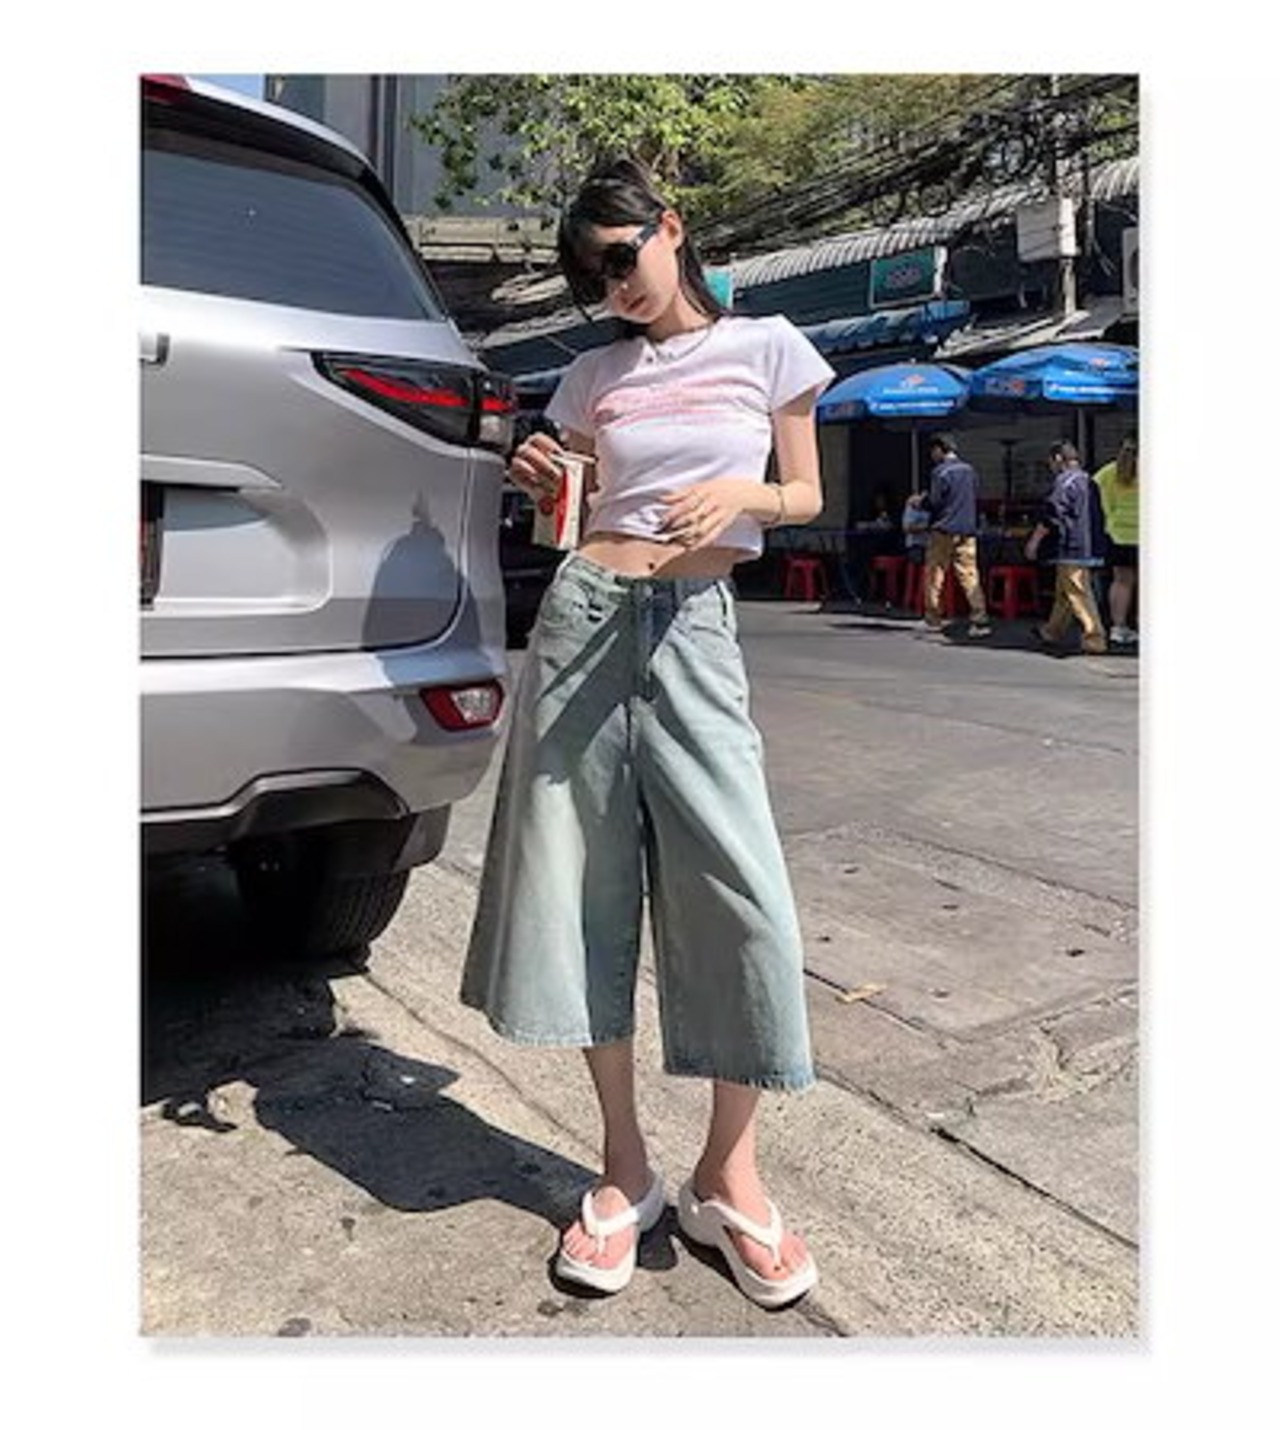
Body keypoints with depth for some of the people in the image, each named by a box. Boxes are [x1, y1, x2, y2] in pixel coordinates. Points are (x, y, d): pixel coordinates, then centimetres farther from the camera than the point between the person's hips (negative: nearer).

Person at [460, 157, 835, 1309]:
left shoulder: (764, 347, 8)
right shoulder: (595, 377, 15)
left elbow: (806, 497, 9)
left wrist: (741, 493, -11)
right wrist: (539, 478, -1)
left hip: (694, 626, -2)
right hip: (584, 613, 3)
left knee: (741, 892, -10)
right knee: (587, 888, 1)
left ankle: (729, 1175, 10)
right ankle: (625, 1166, 17)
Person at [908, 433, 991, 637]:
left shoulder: (940, 472, -10)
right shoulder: (969, 470, 11)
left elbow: (934, 503, -12)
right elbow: (974, 500, 18)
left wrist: (920, 501, 8)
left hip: (944, 531, -5)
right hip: (967, 531, 5)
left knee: (934, 576, 7)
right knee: (970, 576, 1)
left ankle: (933, 619, 12)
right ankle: (980, 620, -8)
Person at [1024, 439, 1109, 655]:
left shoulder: (1065, 481, -13)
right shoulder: (1089, 481, 16)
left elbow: (1051, 515, -16)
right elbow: (1096, 516, 23)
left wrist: (1034, 540, -9)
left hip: (1072, 550, -10)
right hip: (1090, 547, 10)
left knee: (1079, 595, -8)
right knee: (1063, 593, 19)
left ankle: (1095, 639, -10)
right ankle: (1053, 631, 31)